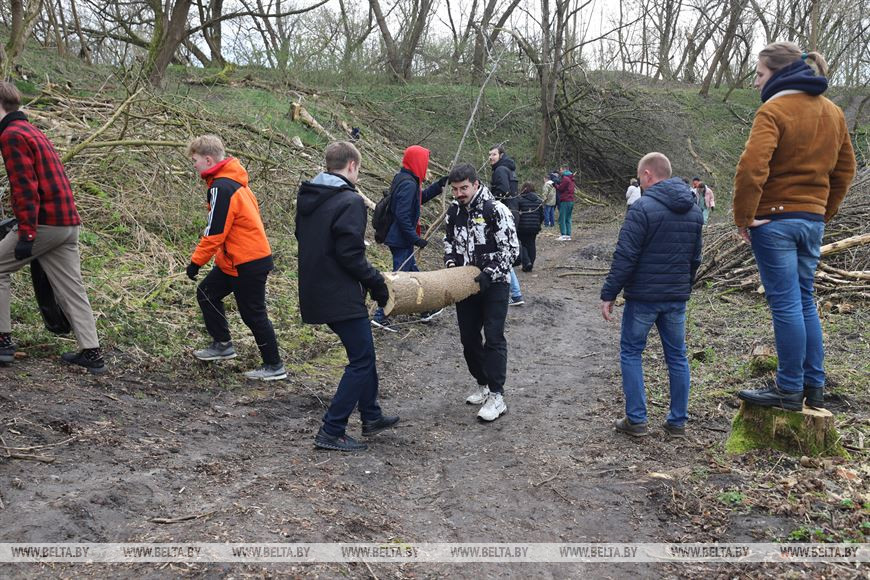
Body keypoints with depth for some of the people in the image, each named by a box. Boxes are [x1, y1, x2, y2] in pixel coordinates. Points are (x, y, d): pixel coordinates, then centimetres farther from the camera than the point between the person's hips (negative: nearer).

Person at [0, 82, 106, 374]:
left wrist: (26, 234, -21)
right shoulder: (33, 131, 22)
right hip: (68, 222, 9)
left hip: (44, 223, -9)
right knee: (71, 289, 9)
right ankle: (92, 353, 9)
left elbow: (25, 188, -18)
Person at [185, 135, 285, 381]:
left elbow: (215, 232, -20)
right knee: (206, 293, 18)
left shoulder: (221, 188, -20)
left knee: (254, 315, 0)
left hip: (248, 263, -10)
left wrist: (196, 261, -11)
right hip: (234, 261, 10)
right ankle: (223, 344, 27)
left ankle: (274, 367, 11)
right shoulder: (232, 181, 10)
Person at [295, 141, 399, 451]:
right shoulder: (350, 201, -17)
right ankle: (331, 431, 3)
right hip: (342, 296, -9)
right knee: (361, 360, 2)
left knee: (363, 353, 22)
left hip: (316, 292, 9)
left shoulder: (307, 197, 10)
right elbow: (350, 256, -22)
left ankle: (371, 416, 33)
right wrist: (377, 282, -8)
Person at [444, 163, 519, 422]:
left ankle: (496, 396, -2)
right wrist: (450, 261, 0)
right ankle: (482, 385, 29)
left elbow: (511, 249, -16)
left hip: (493, 284, -6)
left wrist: (489, 275, -22)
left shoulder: (495, 210, -17)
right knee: (469, 337, 11)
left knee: (493, 338, -7)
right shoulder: (454, 211, 3)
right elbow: (449, 239, 19)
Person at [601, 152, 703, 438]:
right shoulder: (694, 211, 9)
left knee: (631, 353, 7)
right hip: (677, 297, 6)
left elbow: (624, 257, -18)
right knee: (677, 356, 12)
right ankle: (678, 422, 18)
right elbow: (695, 258, 16)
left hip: (643, 296, -6)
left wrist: (609, 294, -12)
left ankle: (636, 420, 7)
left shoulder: (642, 207, -15)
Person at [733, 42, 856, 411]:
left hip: (775, 219, -8)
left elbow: (751, 167, -25)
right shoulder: (833, 112, 14)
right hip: (813, 221, 8)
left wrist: (743, 217, -15)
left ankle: (789, 390, 5)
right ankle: (814, 386, 21)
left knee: (785, 303, -3)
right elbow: (844, 169, 19)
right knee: (804, 301, 15)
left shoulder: (774, 110, -12)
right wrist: (825, 212, 22)